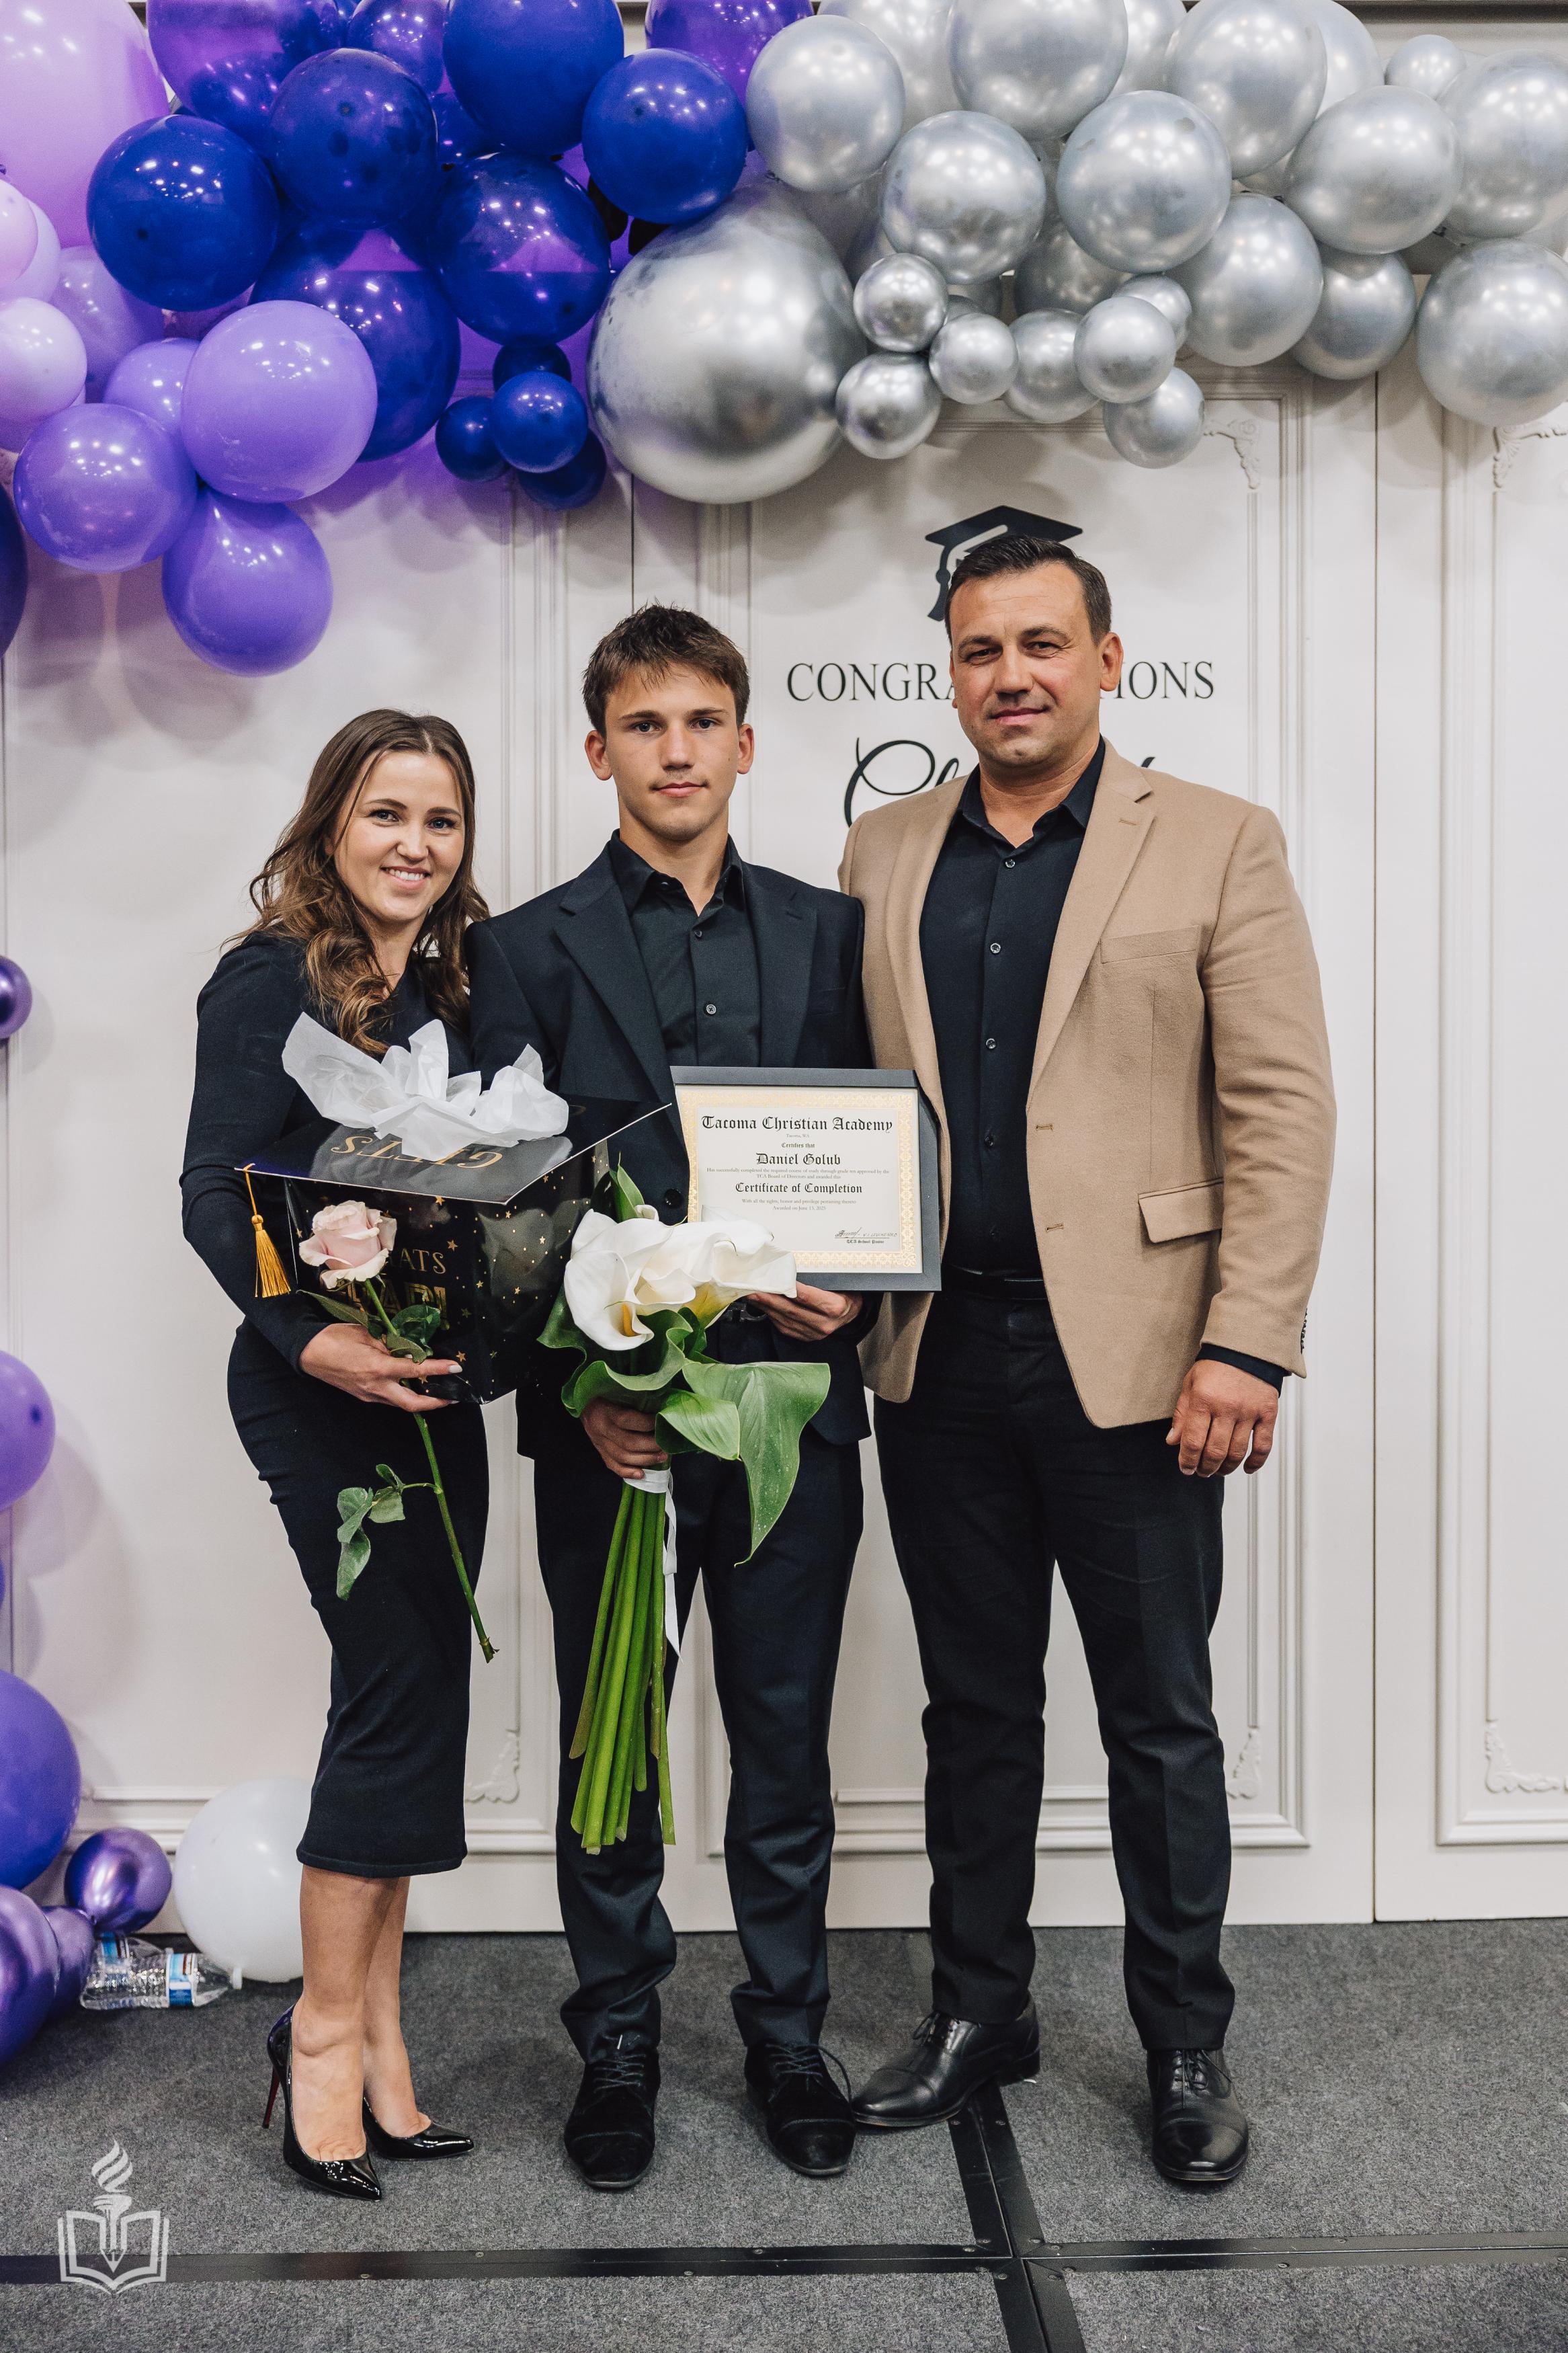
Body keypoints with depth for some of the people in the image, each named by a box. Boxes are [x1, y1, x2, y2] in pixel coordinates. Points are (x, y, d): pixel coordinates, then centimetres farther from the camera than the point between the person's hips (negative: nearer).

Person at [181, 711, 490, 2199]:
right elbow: (215, 1194, -15)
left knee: (410, 1697, 10)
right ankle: (333, 2028, 11)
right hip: (322, 1389, -7)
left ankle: (367, 2031, 22)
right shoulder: (273, 977, -9)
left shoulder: (450, 985, 12)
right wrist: (309, 1335, -28)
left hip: (429, 1385, 7)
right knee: (404, 1689, -7)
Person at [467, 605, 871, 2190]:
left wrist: (849, 1290, -9)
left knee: (787, 1742, 12)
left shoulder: (826, 930, 9)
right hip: (609, 1417, -1)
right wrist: (576, 1388, -12)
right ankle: (617, 2045, 29)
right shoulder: (530, 949, 2)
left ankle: (787, 2033, 29)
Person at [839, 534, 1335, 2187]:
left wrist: (1245, 1346, -13)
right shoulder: (882, 856, 10)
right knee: (974, 1706, 15)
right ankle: (977, 2012, 31)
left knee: (1159, 1720, 8)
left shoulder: (1218, 846, -1)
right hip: (937, 1353, 4)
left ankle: (1185, 2047, 26)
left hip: (1128, 1354, -3)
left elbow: (1282, 1107, -6)